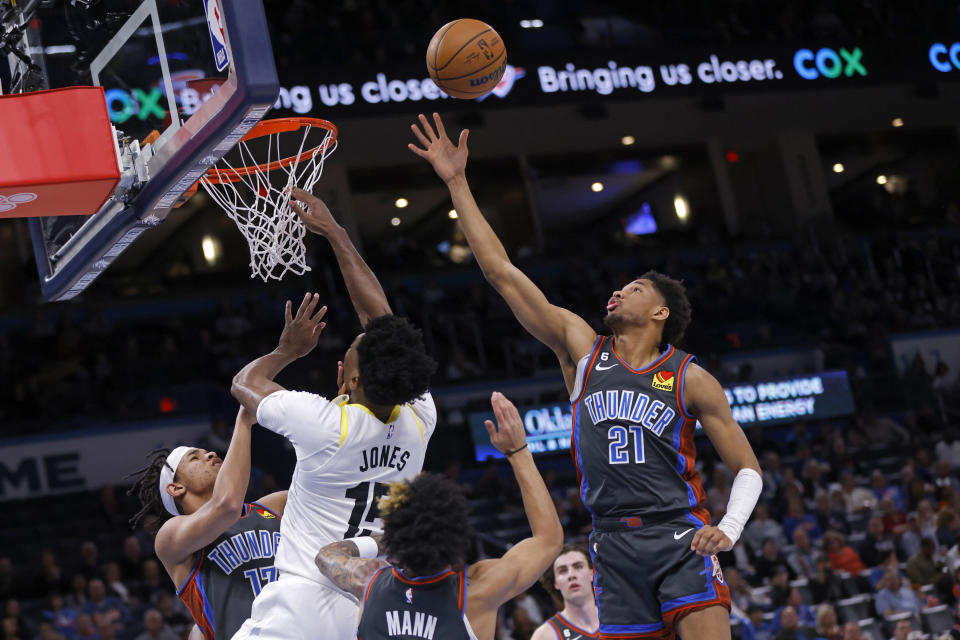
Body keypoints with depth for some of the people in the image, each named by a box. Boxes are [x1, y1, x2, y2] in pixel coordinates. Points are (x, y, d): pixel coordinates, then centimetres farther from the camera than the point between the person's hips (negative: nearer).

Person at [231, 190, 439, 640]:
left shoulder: (324, 424, -15)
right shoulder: (418, 420, -1)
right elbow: (380, 316, 10)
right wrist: (334, 233, 15)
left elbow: (244, 383, 6)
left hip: (302, 604, -5)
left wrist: (288, 350, 25)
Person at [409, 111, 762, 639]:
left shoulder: (690, 380, 4)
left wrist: (728, 530, -12)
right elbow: (502, 272, 8)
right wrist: (457, 182, 5)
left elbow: (747, 468, 8)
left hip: (681, 537, -2)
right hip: (614, 545, 3)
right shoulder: (582, 349, 10)